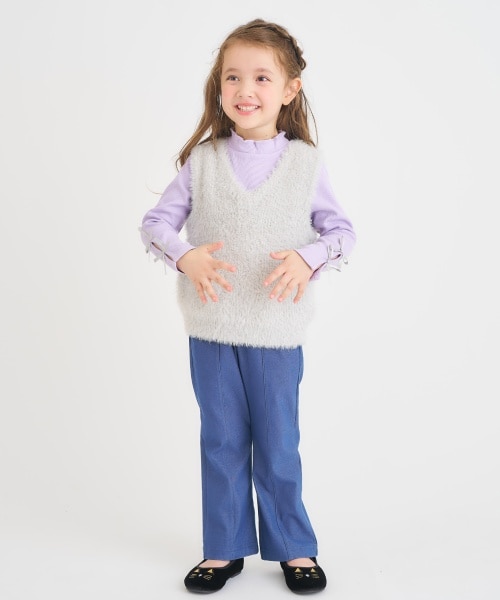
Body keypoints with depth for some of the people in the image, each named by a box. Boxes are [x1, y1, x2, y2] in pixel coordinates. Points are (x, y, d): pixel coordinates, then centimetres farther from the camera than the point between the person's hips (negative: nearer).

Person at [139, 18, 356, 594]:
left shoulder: (307, 163, -2)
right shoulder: (202, 161, 0)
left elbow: (342, 230, 3)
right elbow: (154, 221, 2)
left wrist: (309, 258, -16)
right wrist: (184, 256, -18)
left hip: (277, 333, -1)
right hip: (211, 330, 1)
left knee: (279, 444, 10)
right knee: (221, 442, 13)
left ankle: (293, 547, 30)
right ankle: (224, 549, 29)